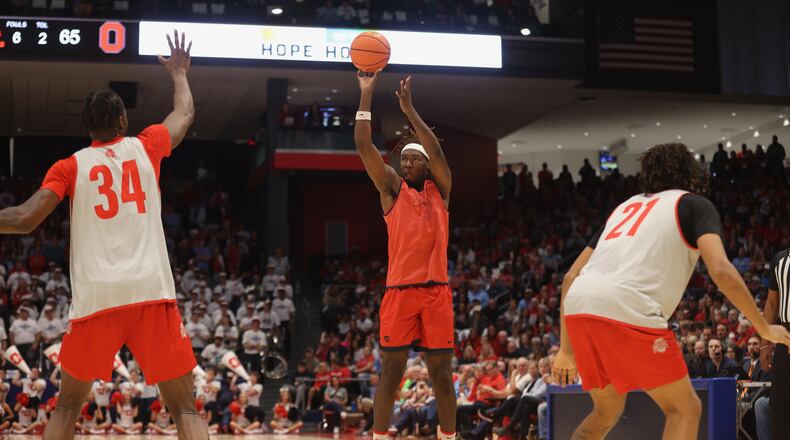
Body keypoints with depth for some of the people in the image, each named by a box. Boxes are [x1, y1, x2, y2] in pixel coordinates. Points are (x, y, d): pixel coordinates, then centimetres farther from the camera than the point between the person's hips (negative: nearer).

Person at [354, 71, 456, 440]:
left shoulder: (439, 189, 10)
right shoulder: (392, 189, 8)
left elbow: (437, 152, -8)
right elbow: (364, 146, -2)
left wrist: (409, 109, -12)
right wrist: (366, 95, -7)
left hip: (437, 290, 1)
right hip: (400, 290, -1)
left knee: (441, 372, 4)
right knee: (391, 370, -1)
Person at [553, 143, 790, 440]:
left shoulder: (626, 206, 31)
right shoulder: (694, 204, 14)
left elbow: (571, 277, 27)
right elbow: (721, 270, -4)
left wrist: (566, 350, 30)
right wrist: (765, 329, 8)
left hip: (578, 306, 7)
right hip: (626, 310, -6)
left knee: (607, 412, 26)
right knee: (685, 409, 8)